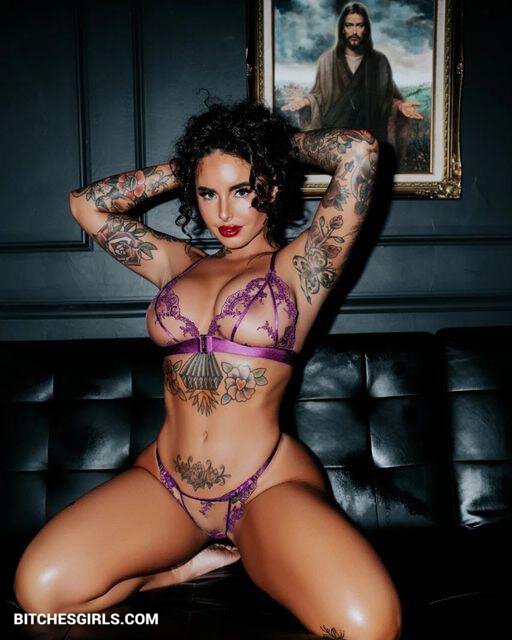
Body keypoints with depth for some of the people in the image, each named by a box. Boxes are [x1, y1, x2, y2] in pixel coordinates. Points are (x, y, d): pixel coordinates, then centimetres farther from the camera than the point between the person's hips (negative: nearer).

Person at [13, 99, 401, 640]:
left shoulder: (300, 265, 4)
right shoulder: (179, 262, 17)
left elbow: (360, 151, -6)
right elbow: (86, 204, 21)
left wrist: (284, 142, 12)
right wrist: (185, 167, 18)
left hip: (267, 486, -4)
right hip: (164, 480, 5)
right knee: (39, 587, -18)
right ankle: (199, 560, 4)